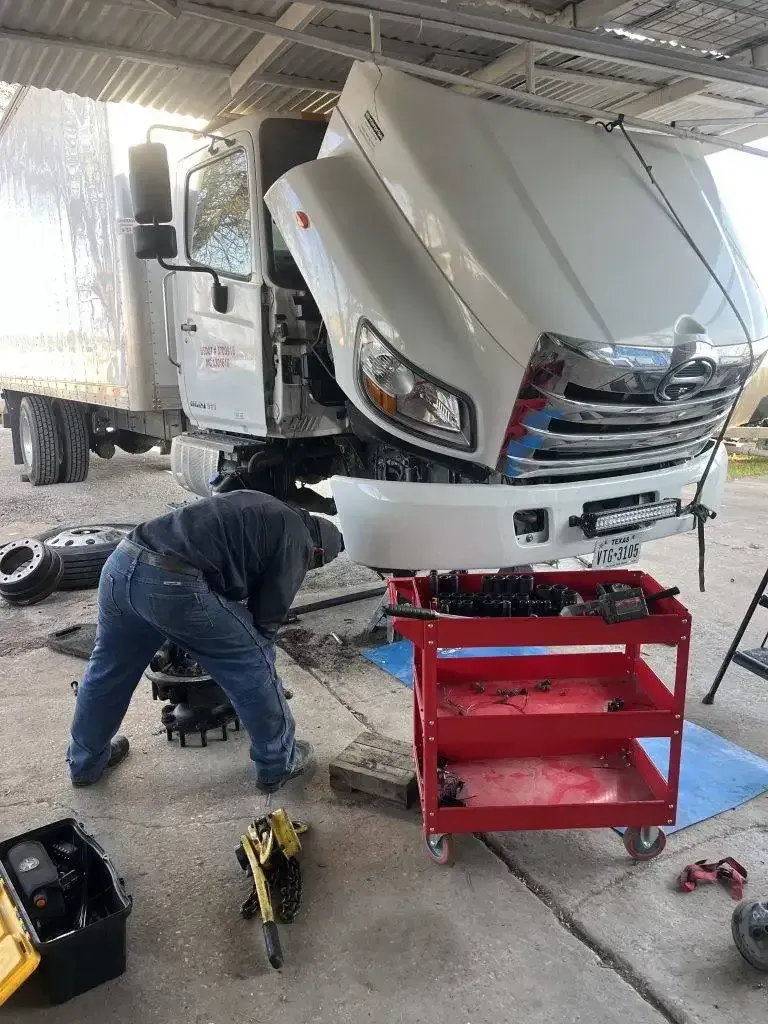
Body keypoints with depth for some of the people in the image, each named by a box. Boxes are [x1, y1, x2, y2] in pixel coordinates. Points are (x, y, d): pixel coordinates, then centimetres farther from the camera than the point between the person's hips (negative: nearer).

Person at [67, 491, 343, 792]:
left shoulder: (258, 507, 30)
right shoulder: (297, 540, 8)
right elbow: (268, 613, 8)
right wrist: (259, 649, 27)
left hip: (121, 563, 8)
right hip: (174, 585, -8)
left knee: (108, 668, 28)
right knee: (254, 669, 11)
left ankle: (85, 762, 48)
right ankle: (278, 764, 28)